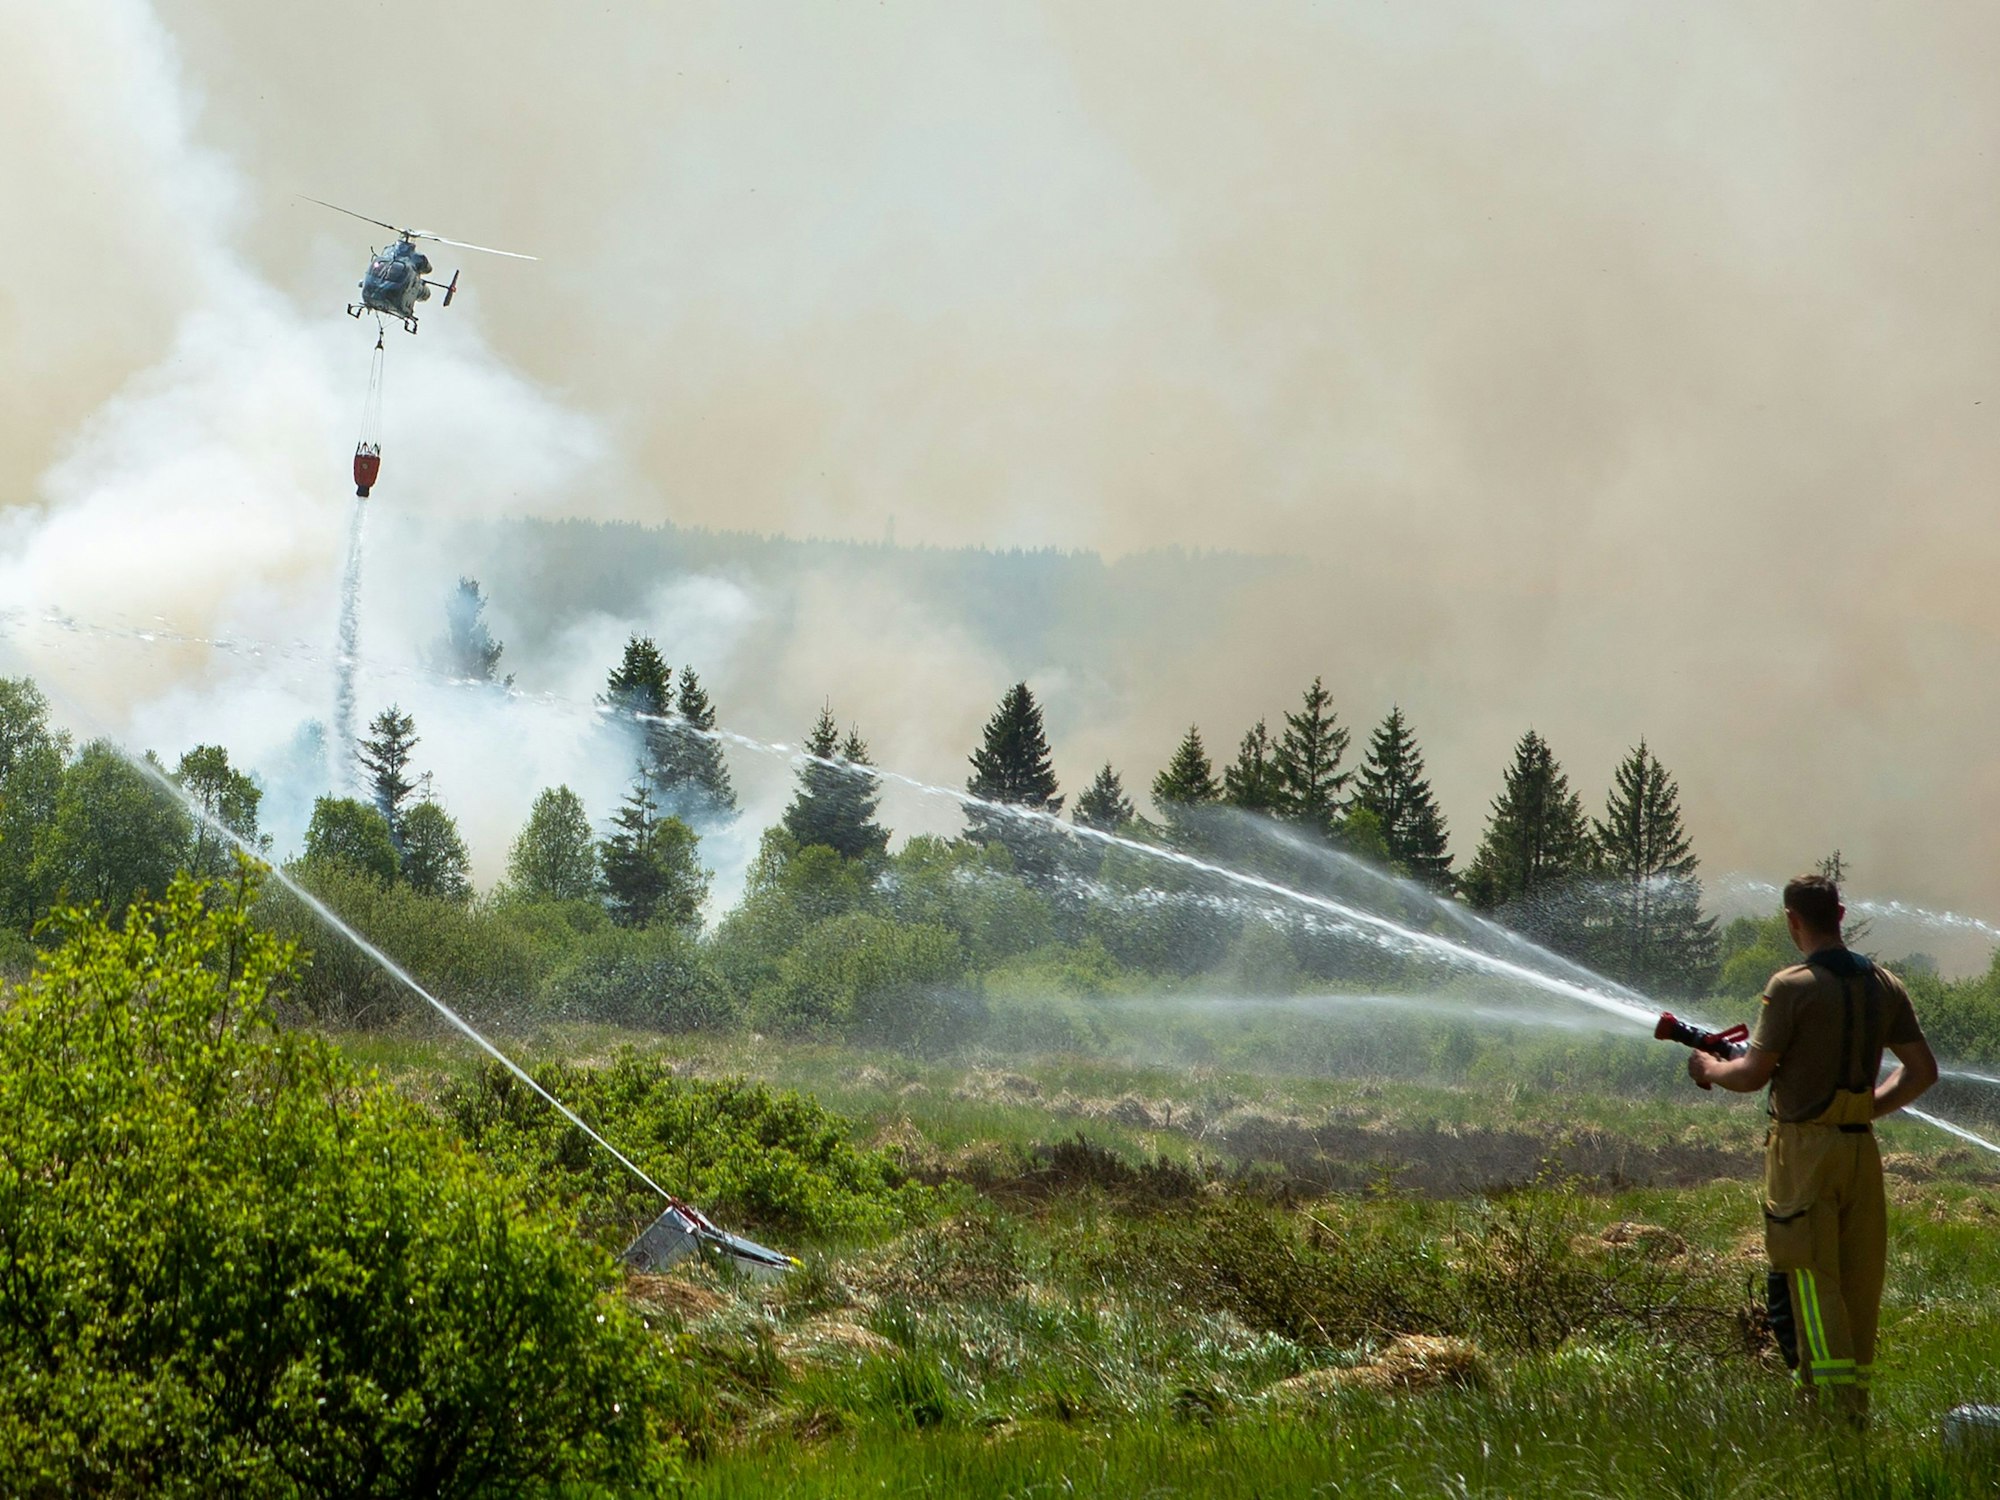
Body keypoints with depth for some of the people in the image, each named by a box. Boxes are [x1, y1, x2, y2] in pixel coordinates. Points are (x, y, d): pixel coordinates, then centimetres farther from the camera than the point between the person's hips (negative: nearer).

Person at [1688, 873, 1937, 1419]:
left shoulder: (1792, 986, -11)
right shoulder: (1884, 985, 8)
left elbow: (1753, 1075, -11)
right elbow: (1923, 1070, 10)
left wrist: (1709, 1068, 8)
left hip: (1805, 1147, -6)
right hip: (1862, 1148, 6)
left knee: (1809, 1279, -4)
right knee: (1859, 1281, 12)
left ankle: (1837, 1410, -11)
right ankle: (1858, 1398, 17)